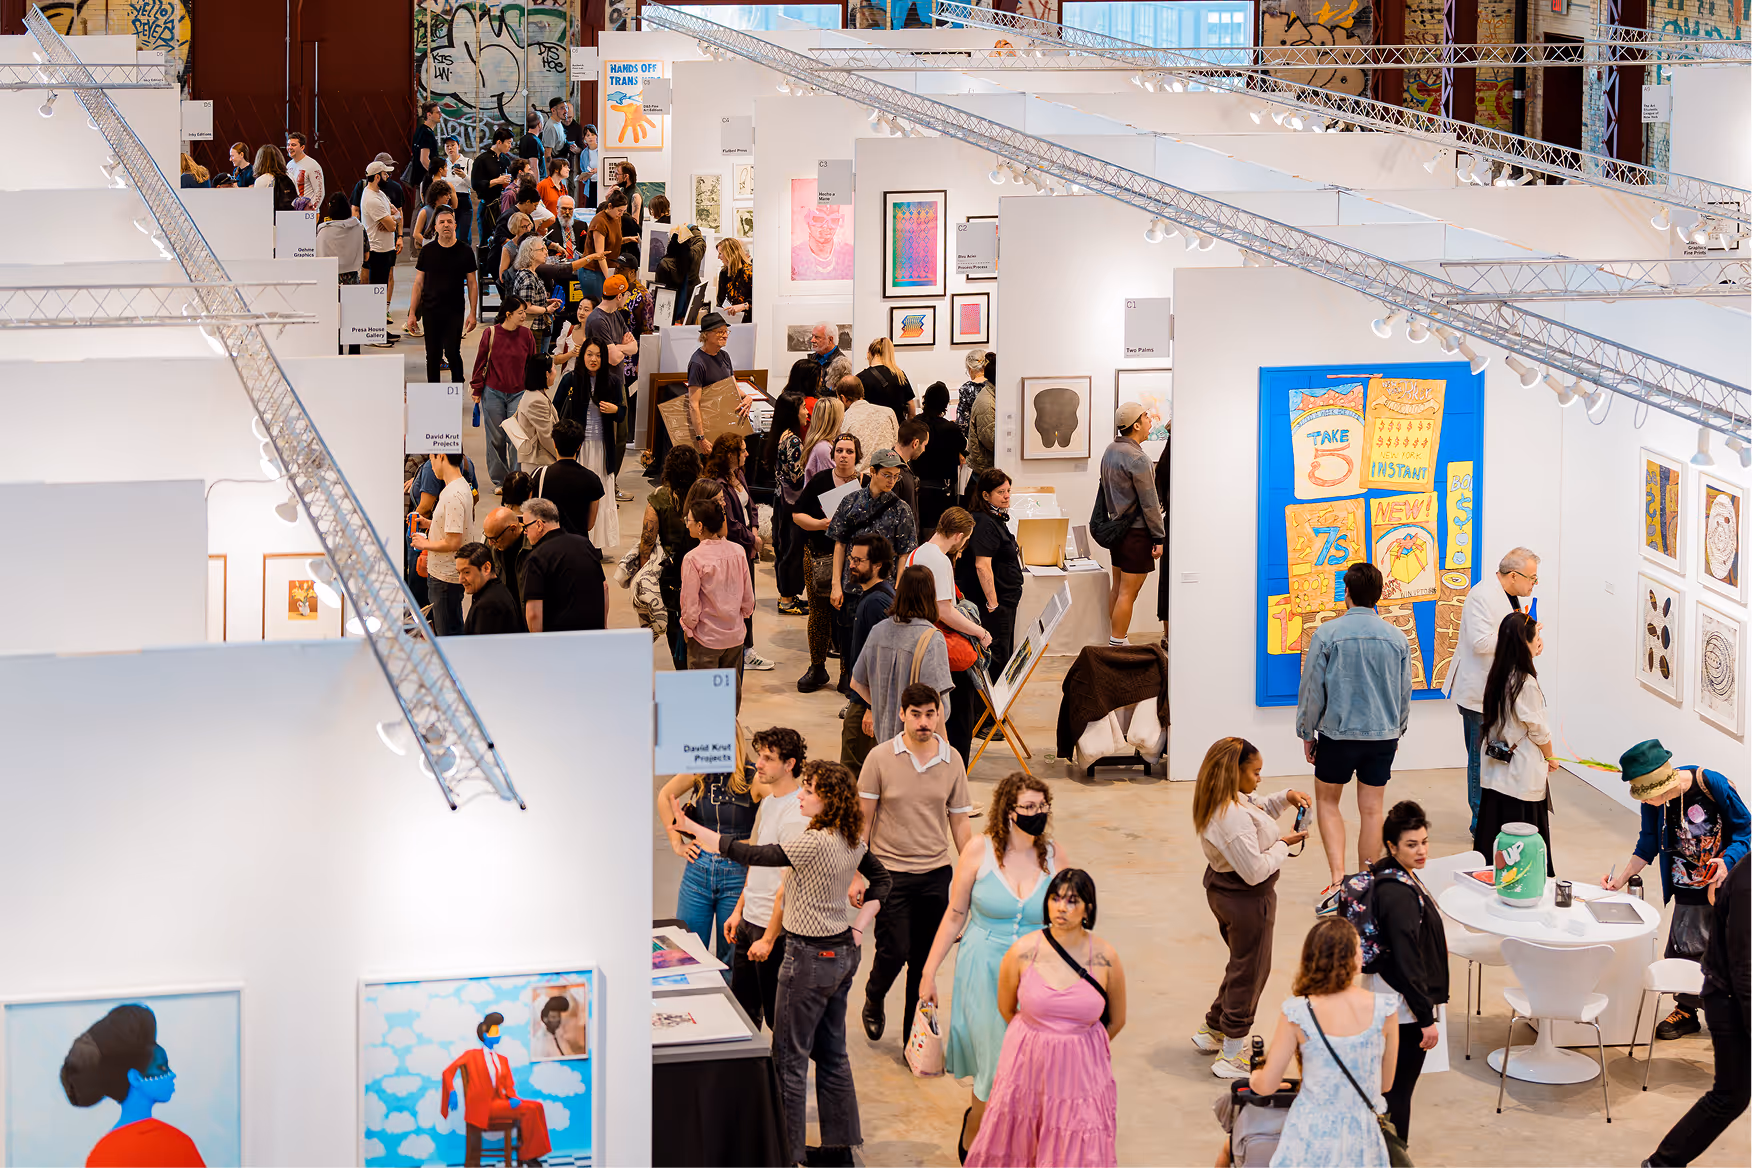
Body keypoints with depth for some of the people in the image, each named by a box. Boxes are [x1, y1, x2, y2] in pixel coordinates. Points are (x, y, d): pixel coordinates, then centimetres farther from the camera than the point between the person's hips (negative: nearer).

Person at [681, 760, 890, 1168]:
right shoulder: (853, 841, 2)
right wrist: (857, 927, 10)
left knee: (790, 1056, 2)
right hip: (842, 953, 9)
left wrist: (693, 829, -11)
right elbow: (880, 879, 16)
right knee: (831, 1053, 17)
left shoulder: (816, 843, -24)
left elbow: (753, 856, -19)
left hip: (810, 956, -9)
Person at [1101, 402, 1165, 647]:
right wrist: (1159, 537, -11)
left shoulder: (1111, 450, 9)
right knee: (1128, 593, -4)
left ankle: (1114, 642, 21)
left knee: (1118, 589, 16)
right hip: (1137, 533, -9)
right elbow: (1149, 503, -17)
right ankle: (1118, 645, -2)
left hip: (1117, 527, 9)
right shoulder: (1137, 459, -19)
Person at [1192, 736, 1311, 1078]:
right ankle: (1231, 1056, 17)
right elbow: (1256, 870, -29)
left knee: (1242, 964, 28)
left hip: (1222, 890, 10)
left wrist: (1285, 798, 5)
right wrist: (1284, 844, -16)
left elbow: (1257, 809, 21)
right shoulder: (1234, 819, -32)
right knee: (1250, 971, 6)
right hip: (1247, 900, -10)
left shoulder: (1228, 801, 0)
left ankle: (1213, 1030, 42)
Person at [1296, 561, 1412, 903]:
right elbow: (1405, 693, 10)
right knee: (1371, 810, 10)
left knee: (1327, 801, 14)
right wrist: (1397, 730, 25)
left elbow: (1312, 689, -6)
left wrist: (1307, 733, 7)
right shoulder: (1396, 638, -1)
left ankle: (1338, 877, -1)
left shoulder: (1327, 634, -11)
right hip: (1383, 734, 2)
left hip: (1337, 733, -2)